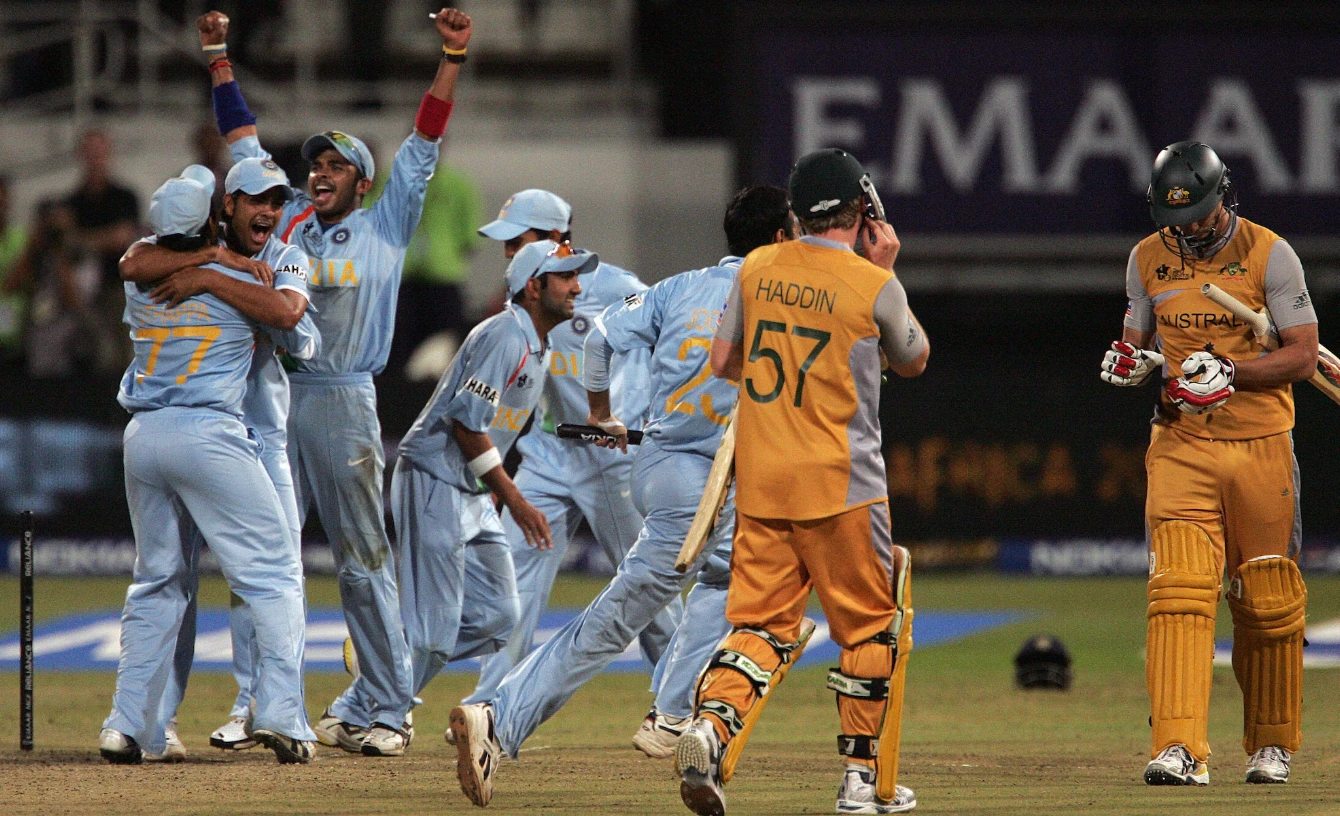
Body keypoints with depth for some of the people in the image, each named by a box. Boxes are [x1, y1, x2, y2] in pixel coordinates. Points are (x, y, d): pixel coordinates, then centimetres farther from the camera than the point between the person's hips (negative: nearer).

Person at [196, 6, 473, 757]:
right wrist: (221, 61, 19)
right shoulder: (286, 221, 14)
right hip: (271, 399, 3)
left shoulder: (384, 227, 7)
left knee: (365, 564, -1)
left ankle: (386, 710, 2)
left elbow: (424, 142, 3)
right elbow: (244, 139, 20)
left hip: (345, 405, -3)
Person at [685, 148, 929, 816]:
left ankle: (713, 723, -22)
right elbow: (912, 361, 10)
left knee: (763, 622, 6)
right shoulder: (873, 286, -8)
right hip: (839, 484, -4)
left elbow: (722, 360, 11)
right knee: (871, 626, 11)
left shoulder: (757, 268, 4)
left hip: (759, 480, 4)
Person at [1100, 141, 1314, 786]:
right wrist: (1131, 362, -7)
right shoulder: (1148, 259, 6)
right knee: (1179, 590, -14)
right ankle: (1180, 749, -21)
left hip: (1260, 446, -2)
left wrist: (1229, 370, -22)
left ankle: (1271, 744, 22)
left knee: (1268, 601, 5)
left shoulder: (1269, 254, -5)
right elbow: (1138, 342, 18)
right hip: (1181, 444, 2)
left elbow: (1302, 355, -8)